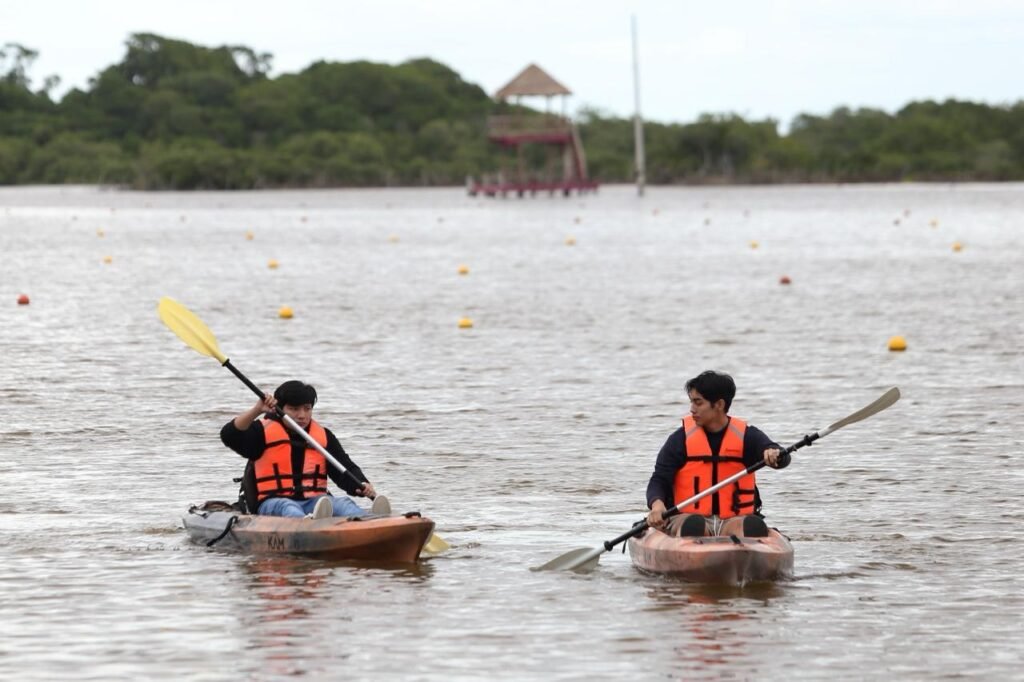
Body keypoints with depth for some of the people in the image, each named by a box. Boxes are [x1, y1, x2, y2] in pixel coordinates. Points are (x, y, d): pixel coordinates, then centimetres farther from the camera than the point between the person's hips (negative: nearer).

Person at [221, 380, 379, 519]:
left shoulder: (324, 436, 15)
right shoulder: (264, 431, 6)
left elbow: (345, 470, 9)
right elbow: (229, 436, -9)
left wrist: (363, 486, -14)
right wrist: (257, 410, -22)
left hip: (314, 502, 3)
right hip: (273, 503, -3)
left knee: (342, 503, -25)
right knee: (286, 506, -37)